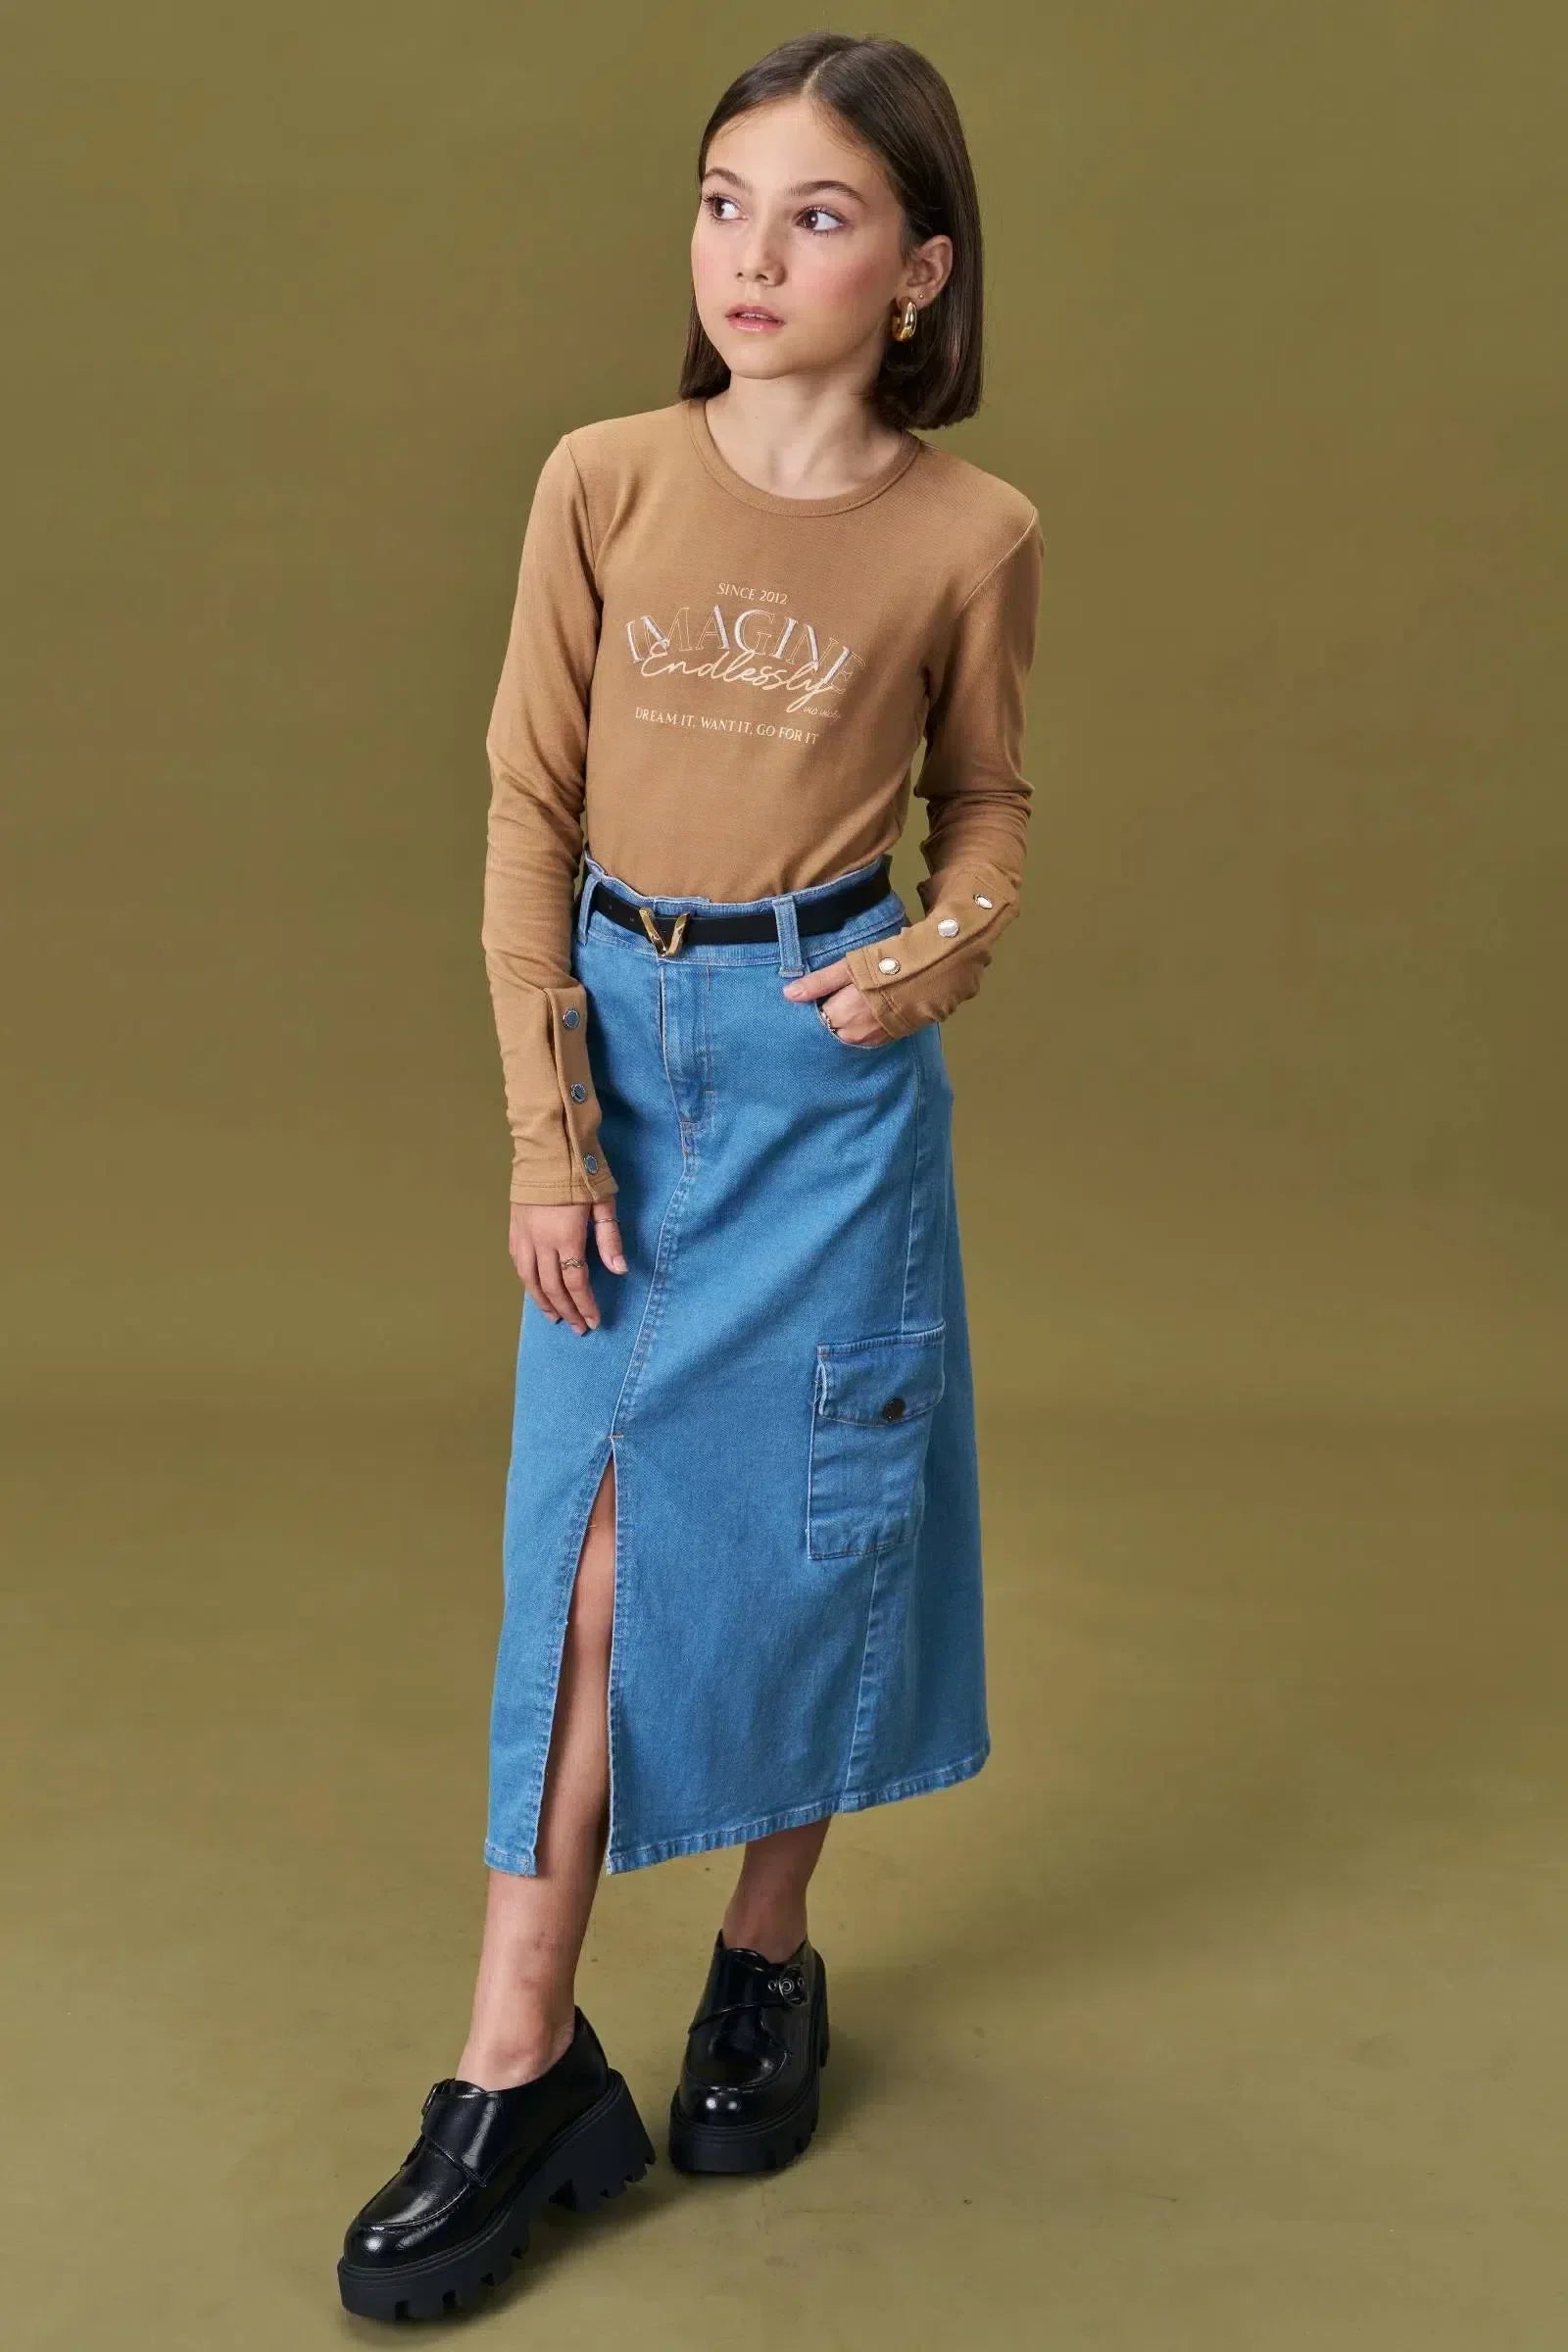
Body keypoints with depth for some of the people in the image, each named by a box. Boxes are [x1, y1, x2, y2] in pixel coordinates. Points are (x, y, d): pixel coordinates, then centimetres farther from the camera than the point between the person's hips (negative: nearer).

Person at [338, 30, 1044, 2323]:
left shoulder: (971, 533, -4)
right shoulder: (604, 482, -3)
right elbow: (529, 808, -1)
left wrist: (951, 948, -11)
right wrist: (546, 1126, -6)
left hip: (833, 1063, -1)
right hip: (621, 1040, 1)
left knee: (806, 1528, 8)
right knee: (591, 1551, 2)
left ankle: (769, 1954, 31)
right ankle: (522, 2068, 10)